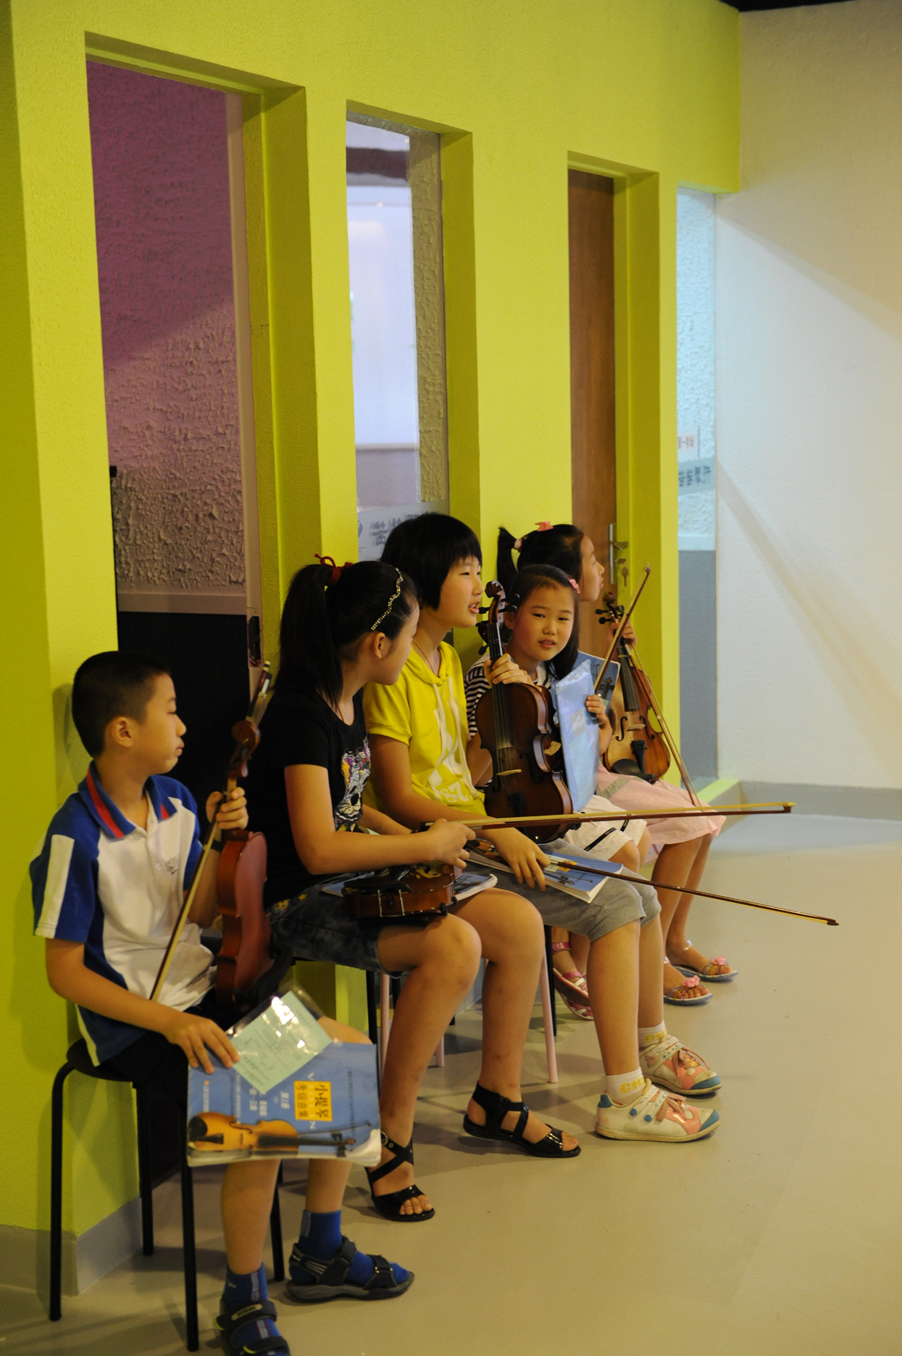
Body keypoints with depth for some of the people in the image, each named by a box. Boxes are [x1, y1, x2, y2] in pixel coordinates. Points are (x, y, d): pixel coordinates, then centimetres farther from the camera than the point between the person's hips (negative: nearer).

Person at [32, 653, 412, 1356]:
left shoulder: (174, 800, 4)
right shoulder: (76, 840, -19)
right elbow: (66, 973, -16)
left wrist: (222, 843, -6)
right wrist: (170, 1022, -24)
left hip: (202, 995, 8)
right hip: (136, 1024, -8)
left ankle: (321, 1252, 17)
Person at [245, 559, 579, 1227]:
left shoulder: (349, 701, 9)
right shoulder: (300, 715, -21)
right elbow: (318, 849, -28)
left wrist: (411, 837, 9)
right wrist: (426, 845, -18)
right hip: (301, 902, -9)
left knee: (519, 922, -3)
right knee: (453, 942, -32)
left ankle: (497, 1101, 16)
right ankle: (390, 1143, -19)